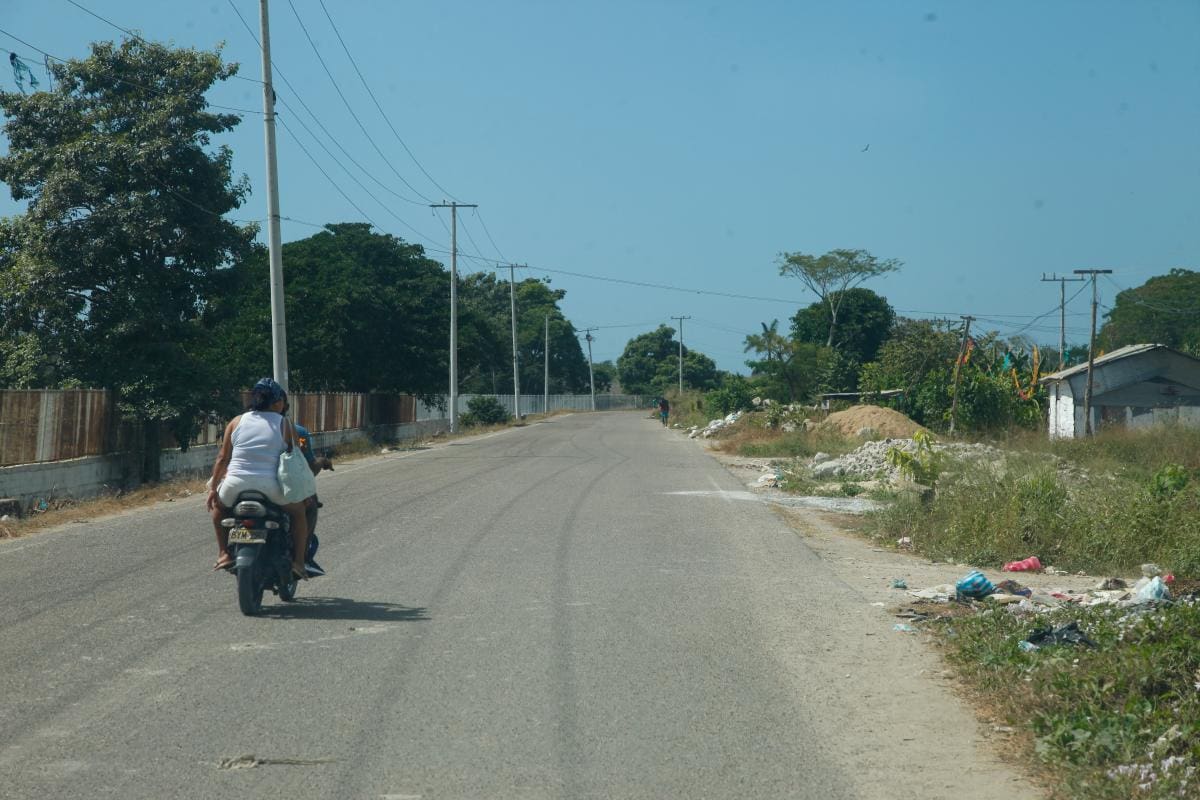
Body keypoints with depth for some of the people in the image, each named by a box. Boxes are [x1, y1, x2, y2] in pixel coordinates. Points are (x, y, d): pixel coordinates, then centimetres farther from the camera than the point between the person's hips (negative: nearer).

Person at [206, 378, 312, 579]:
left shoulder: (237, 422, 9)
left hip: (236, 485, 2)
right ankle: (298, 561, 14)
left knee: (218, 503, 34)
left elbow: (222, 458, 9)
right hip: (270, 488, -1)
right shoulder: (284, 425, 4)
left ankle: (224, 553, 20)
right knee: (298, 510, 25)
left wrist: (213, 489, 16)